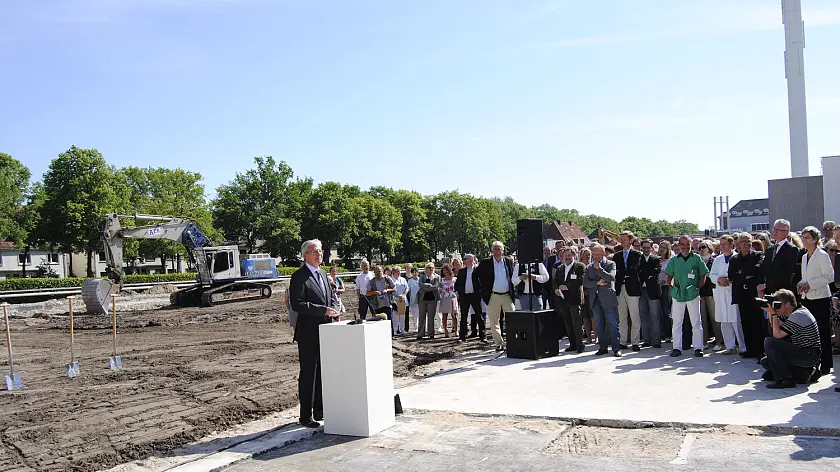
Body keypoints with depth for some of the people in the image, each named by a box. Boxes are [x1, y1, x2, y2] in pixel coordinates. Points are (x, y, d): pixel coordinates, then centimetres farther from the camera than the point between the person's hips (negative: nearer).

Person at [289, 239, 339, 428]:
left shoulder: (323, 274, 15)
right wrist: (323, 310, -23)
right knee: (308, 374, -1)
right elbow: (297, 305, -20)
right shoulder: (299, 277, -11)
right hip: (309, 333, -8)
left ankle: (320, 411, 25)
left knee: (322, 373, 14)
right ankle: (306, 416, 8)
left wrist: (332, 312, 5)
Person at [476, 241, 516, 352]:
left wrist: (513, 291, 6)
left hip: (507, 295, 1)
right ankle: (499, 343, 11)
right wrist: (485, 291, 2)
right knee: (494, 322, 3)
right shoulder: (485, 263, -1)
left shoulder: (509, 261, 5)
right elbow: (480, 277, 7)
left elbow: (513, 276, 13)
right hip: (493, 296, -1)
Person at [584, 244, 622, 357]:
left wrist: (599, 268, -12)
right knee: (599, 325, 9)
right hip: (595, 300, 4)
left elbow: (611, 277, -13)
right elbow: (585, 282, 4)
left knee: (613, 324, -4)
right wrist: (597, 283, -10)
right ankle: (603, 347, 16)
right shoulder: (589, 267, 14)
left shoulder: (611, 264, 3)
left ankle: (616, 348, -1)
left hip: (608, 299, -4)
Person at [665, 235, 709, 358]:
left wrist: (698, 287, -4)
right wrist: (671, 289, 3)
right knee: (677, 322, 5)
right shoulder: (674, 260, 6)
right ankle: (677, 348, 11)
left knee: (696, 322, 2)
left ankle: (698, 348, 9)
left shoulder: (696, 258, 1)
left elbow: (703, 275, 5)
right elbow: (670, 276, 12)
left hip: (693, 294, -2)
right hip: (677, 294, 2)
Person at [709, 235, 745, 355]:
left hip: (734, 292, -6)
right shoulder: (717, 260, 17)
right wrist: (719, 279, -7)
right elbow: (711, 275, 13)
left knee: (737, 321, -8)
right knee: (725, 322, 8)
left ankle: (743, 347, 0)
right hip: (721, 294, 6)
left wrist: (729, 280, -15)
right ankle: (730, 347, 16)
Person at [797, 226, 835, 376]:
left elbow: (829, 277, -12)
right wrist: (801, 284, 3)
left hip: (820, 298, -7)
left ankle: (825, 365, 3)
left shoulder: (822, 255, -7)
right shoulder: (804, 257, 15)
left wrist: (810, 284, -17)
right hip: (807, 298, 7)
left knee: (823, 332, -3)